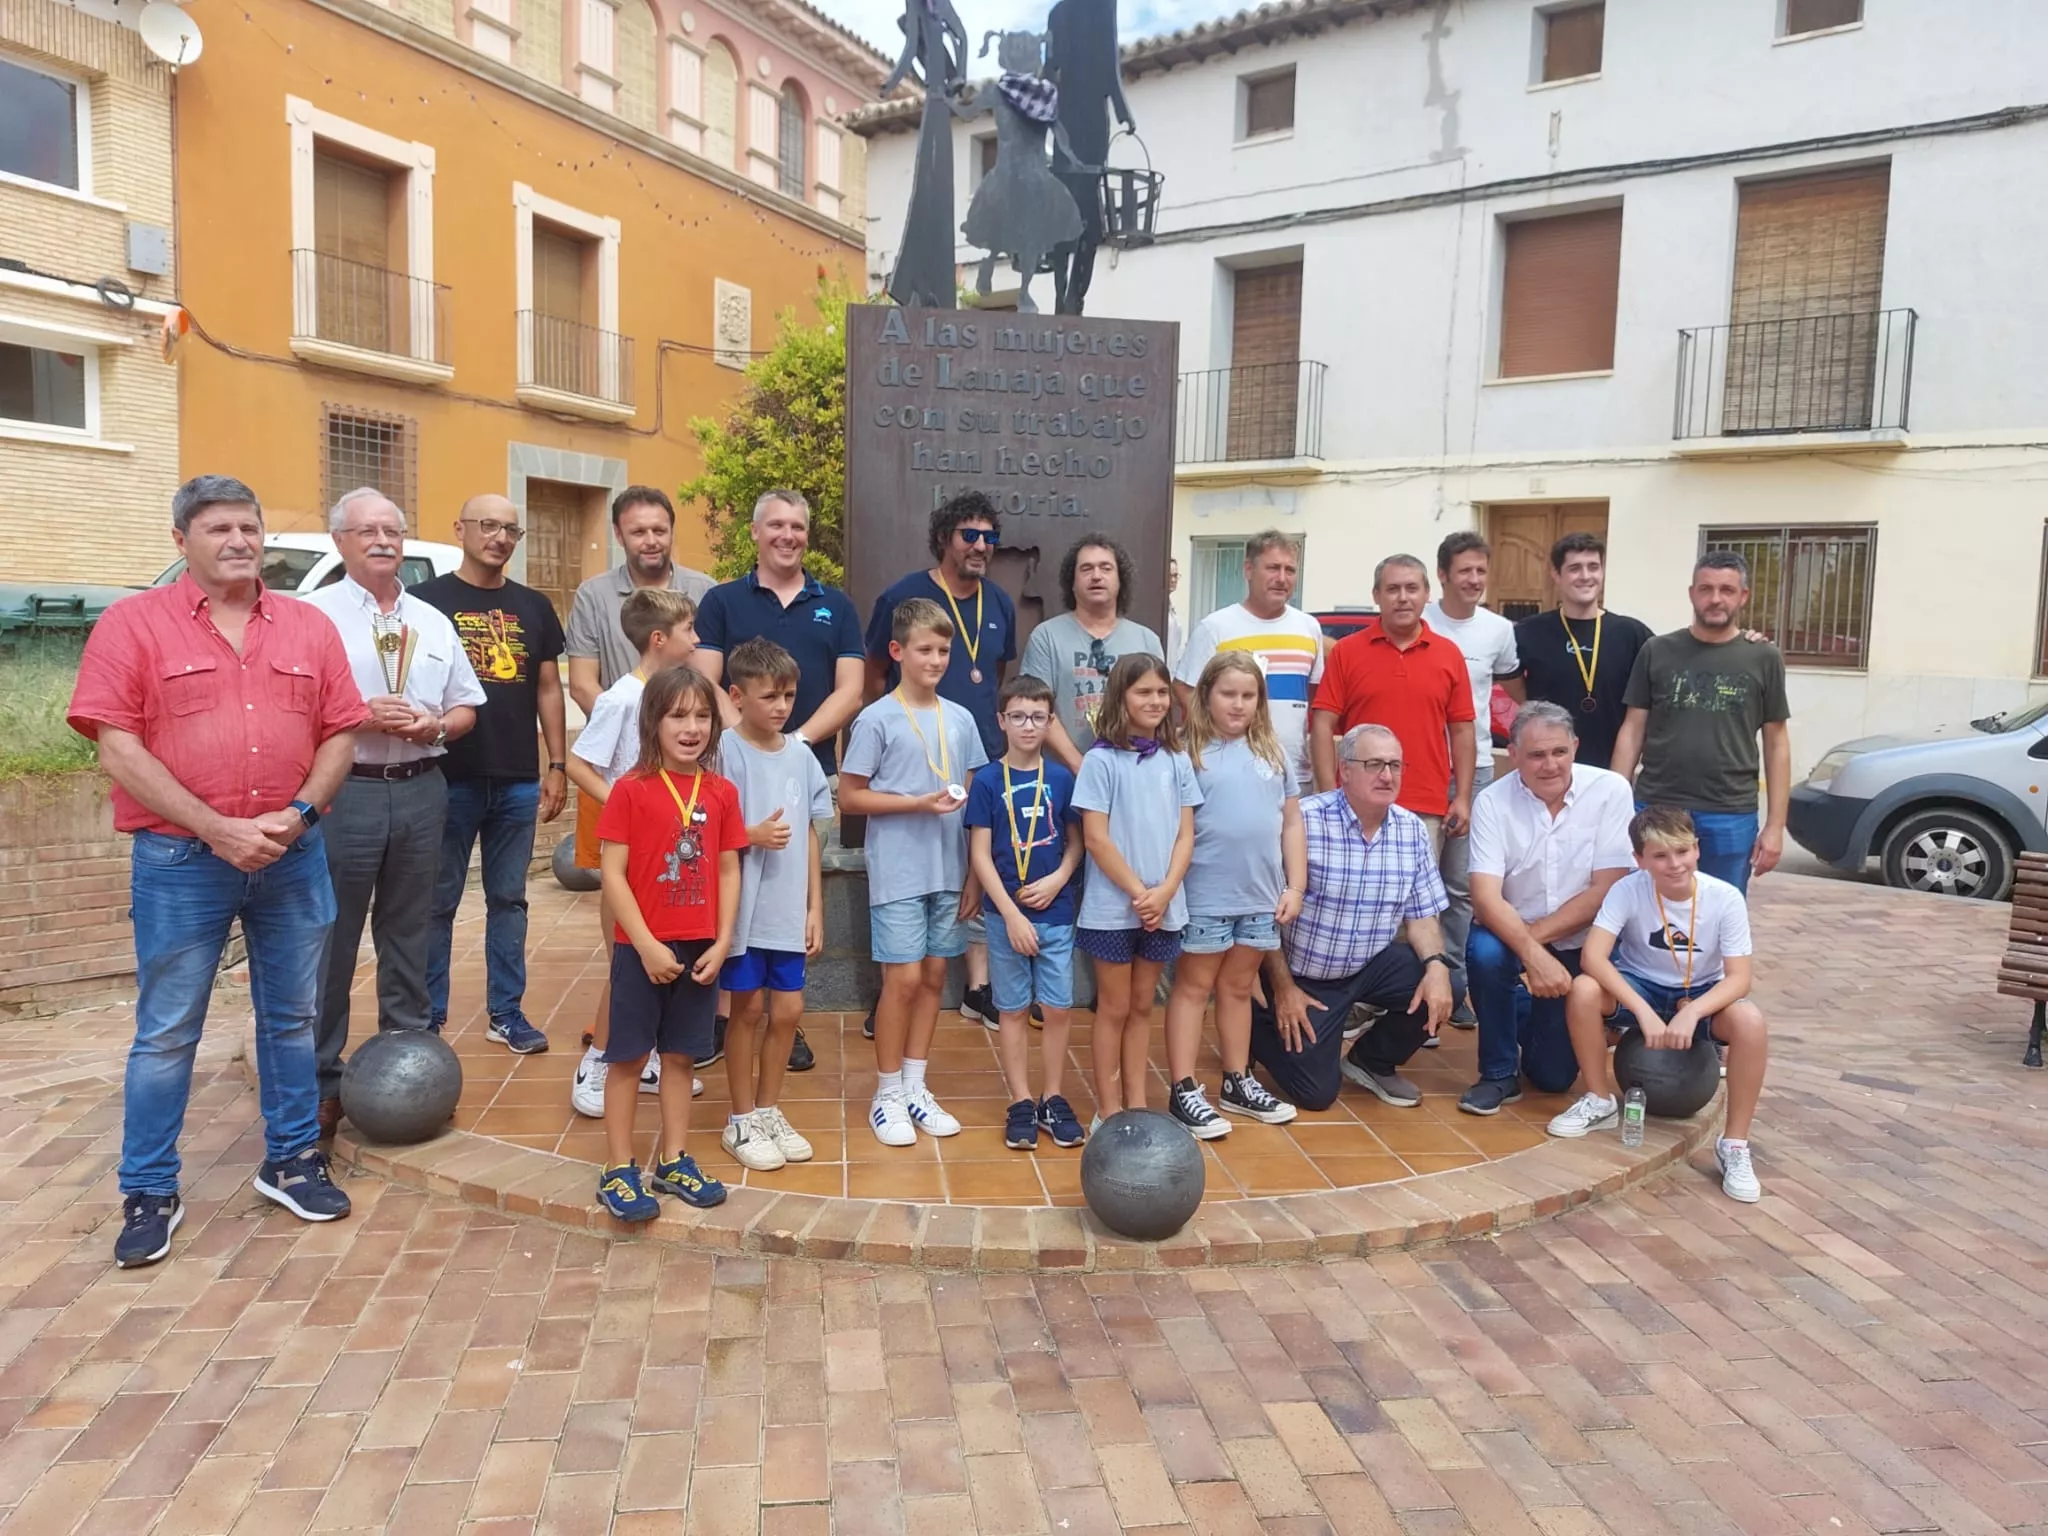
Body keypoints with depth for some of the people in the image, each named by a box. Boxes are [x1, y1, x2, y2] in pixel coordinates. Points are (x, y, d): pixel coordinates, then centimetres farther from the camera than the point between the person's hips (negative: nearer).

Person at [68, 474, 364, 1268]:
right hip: (180, 861, -3)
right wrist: (215, 828, -17)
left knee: (292, 1017, 13)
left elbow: (340, 733, 6)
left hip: (294, 857, 3)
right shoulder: (132, 623, -3)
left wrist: (299, 814, -10)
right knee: (166, 1032, 6)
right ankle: (149, 1193, 20)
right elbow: (117, 748, -10)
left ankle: (291, 1160, 28)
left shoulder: (309, 627, 6)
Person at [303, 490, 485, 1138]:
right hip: (345, 792, -4)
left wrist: (432, 726, -4)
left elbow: (466, 709, 16)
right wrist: (359, 717, -18)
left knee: (409, 934, 12)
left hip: (420, 790, 4)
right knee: (330, 940, 1)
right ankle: (320, 1079, 12)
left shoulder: (433, 622, 14)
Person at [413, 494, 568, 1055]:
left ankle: (507, 1013, 20)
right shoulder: (428, 599, -1)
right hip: (448, 778, -3)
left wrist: (557, 766, 7)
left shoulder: (534, 607, 10)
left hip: (519, 781, 3)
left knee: (508, 900, 11)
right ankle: (429, 1016, 18)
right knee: (438, 902, 7)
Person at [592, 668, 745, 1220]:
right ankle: (618, 1170, 18)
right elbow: (613, 875, -11)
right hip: (642, 948, -4)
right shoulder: (631, 790, -10)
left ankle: (673, 1160, 27)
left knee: (680, 1056, 14)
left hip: (700, 948, 4)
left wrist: (721, 943, -2)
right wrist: (647, 945, -15)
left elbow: (728, 871, 6)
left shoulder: (722, 793, 3)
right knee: (628, 1057, 7)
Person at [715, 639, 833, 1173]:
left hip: (788, 909, 5)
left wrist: (815, 907, 8)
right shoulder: (725, 753, -11)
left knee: (788, 1009, 10)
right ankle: (741, 1121, 22)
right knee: (749, 1009, 6)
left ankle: (769, 1110, 29)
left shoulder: (801, 755, 4)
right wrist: (753, 836, -25)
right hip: (742, 908, -4)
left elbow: (809, 835, 9)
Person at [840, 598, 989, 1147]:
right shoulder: (877, 719, -7)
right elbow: (849, 797, -6)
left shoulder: (960, 720, 7)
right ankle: (887, 1095, 13)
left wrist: (974, 874, 8)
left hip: (949, 871, 5)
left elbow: (974, 800, 12)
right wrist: (919, 803, -16)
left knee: (935, 976, 10)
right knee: (904, 978, -3)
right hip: (898, 871, -5)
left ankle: (915, 1087, 24)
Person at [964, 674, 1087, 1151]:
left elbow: (1075, 842, 8)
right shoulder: (987, 780, -5)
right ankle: (1021, 1103, 19)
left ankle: (1054, 1100, 20)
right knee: (1013, 1009, 8)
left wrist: (1058, 879, -11)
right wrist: (1011, 914, -11)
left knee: (1058, 1008, 6)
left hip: (1055, 912, 2)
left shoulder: (1061, 779, 2)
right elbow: (980, 855, -6)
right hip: (1006, 914, -2)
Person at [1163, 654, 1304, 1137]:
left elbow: (1292, 822, 11)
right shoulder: (1191, 752, -8)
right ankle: (1184, 1091, 11)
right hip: (1205, 896, -5)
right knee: (1194, 987, 6)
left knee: (1238, 988, 17)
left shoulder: (1272, 752, 7)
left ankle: (1238, 1083, 29)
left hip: (1261, 897, 5)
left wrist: (1295, 887, 6)